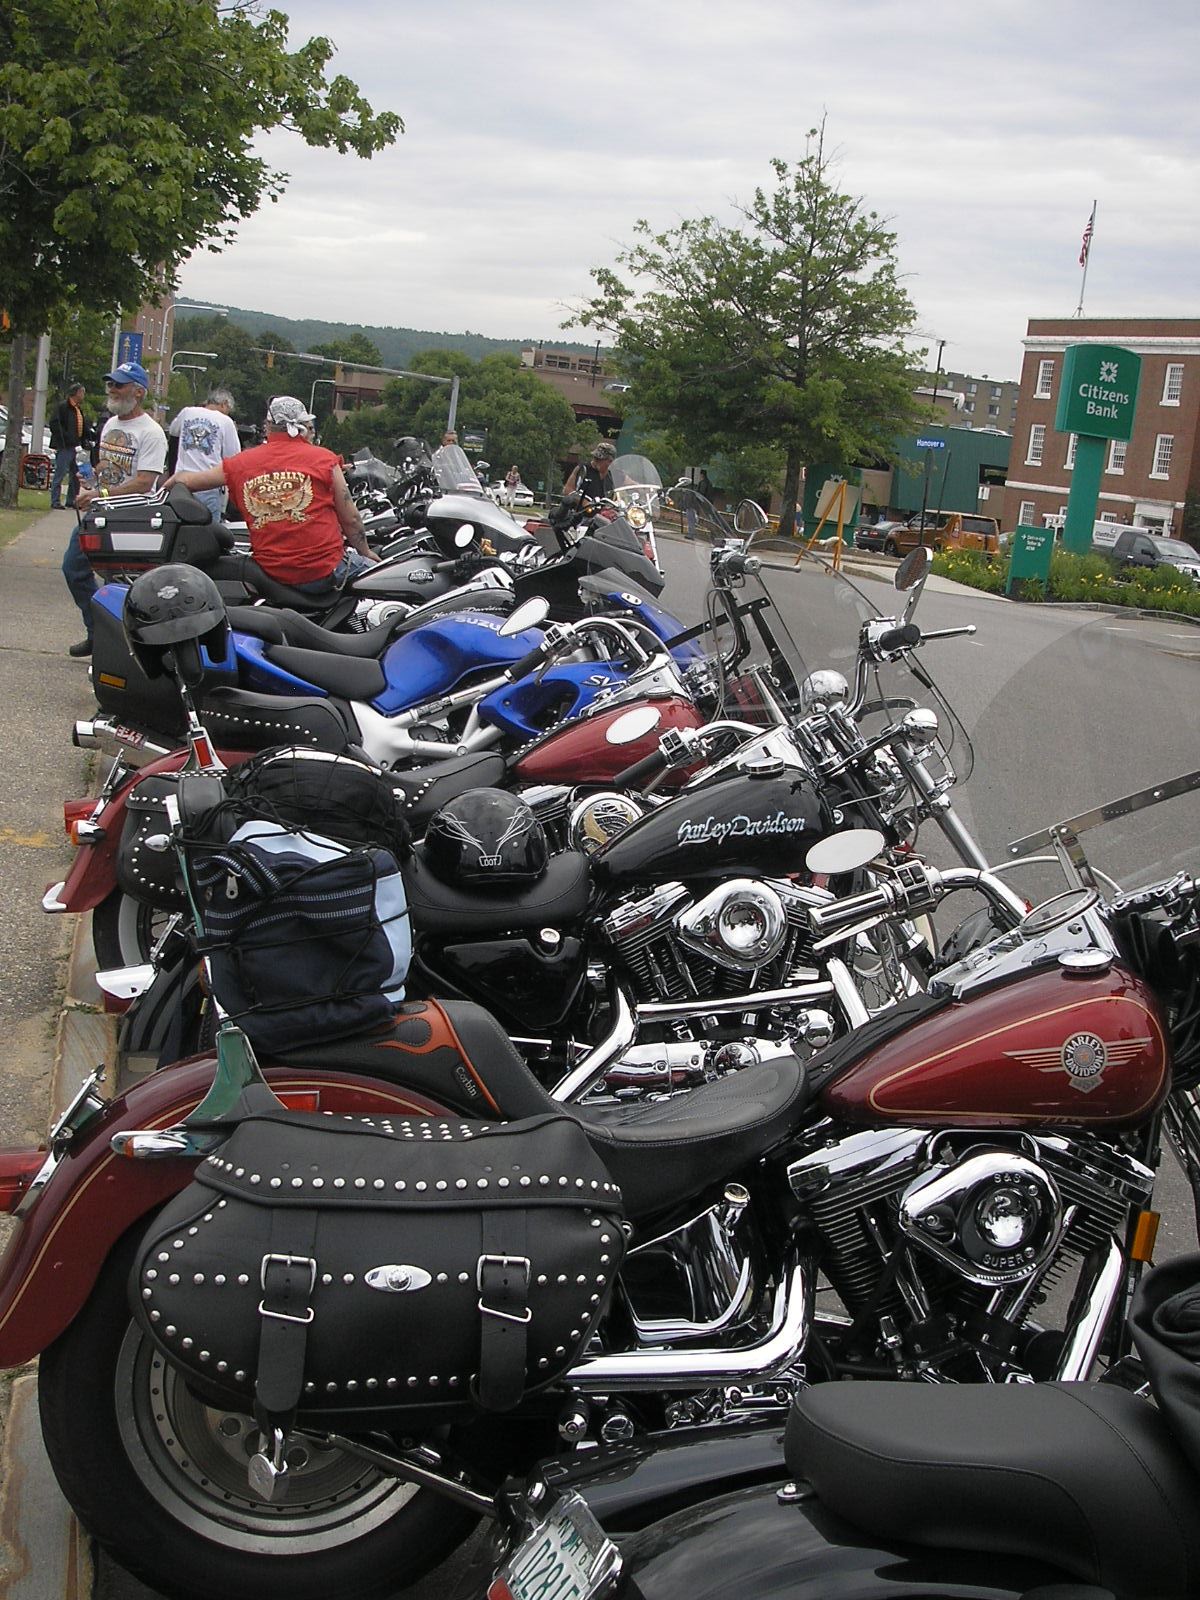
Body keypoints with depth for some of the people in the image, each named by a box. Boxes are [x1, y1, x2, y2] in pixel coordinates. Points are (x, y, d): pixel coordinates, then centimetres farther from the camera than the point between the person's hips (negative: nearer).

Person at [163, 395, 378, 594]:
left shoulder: (241, 463, 6)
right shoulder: (323, 458, -2)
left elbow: (183, 480, 15)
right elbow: (350, 519, 1)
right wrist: (366, 553, 18)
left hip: (271, 573, 4)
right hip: (325, 572, -4)